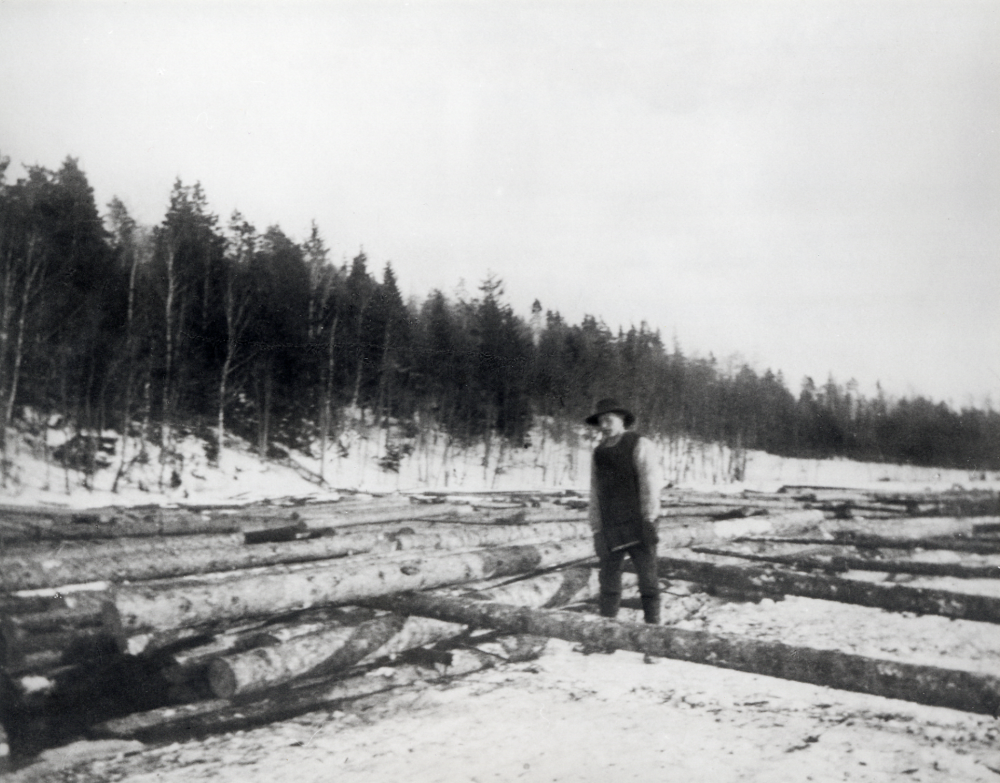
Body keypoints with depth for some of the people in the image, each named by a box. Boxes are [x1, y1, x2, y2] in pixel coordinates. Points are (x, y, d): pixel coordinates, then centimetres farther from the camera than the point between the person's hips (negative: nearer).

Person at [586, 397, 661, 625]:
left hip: (637, 526, -4)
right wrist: (596, 529, 7)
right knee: (609, 580, 4)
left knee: (648, 579, -1)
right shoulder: (599, 453, 15)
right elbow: (595, 493, 14)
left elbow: (650, 483, -6)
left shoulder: (639, 445, 0)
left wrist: (649, 521, -12)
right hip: (610, 528, 4)